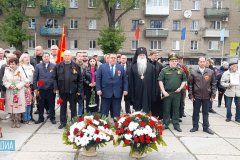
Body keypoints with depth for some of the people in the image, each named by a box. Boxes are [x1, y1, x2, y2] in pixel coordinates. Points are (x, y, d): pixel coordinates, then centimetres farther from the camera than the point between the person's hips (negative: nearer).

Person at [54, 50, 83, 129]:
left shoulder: (76, 66, -2)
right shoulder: (58, 66, 2)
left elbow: (80, 79, -2)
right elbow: (55, 78, 4)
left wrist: (79, 90, -6)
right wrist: (56, 88, -5)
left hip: (73, 90, -1)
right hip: (62, 90, 1)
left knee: (73, 107, 10)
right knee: (63, 107, 12)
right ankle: (63, 122, 24)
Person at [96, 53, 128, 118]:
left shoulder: (121, 67, 10)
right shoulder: (102, 67, 6)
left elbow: (125, 79, 8)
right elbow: (98, 79, 2)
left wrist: (125, 89, -1)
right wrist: (98, 89, -7)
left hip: (117, 93, 1)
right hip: (105, 93, -1)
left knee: (116, 113, 6)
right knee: (104, 113, 4)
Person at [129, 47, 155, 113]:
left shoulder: (150, 66, 4)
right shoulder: (133, 67, 3)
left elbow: (153, 80, 3)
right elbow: (131, 81, 2)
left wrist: (152, 92, -1)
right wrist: (131, 94, -2)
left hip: (147, 92, 0)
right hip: (137, 92, 0)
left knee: (146, 110, 3)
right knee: (137, 110, 7)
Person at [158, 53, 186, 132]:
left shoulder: (180, 70, 7)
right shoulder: (164, 70, -1)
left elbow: (184, 80, 13)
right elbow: (160, 81, -4)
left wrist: (180, 88, -3)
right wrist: (163, 91, -11)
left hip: (177, 93, 2)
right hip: (167, 93, -2)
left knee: (176, 109, 8)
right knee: (166, 109, 6)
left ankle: (176, 124, 17)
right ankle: (165, 124, 16)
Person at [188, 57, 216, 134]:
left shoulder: (211, 72, 2)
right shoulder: (193, 72, -1)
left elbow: (213, 84, 4)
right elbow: (190, 84, 0)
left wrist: (213, 95, -1)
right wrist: (190, 95, -5)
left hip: (207, 96, 1)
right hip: (196, 96, -1)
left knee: (205, 112, 11)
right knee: (196, 112, 10)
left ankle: (206, 127, 22)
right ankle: (195, 126, 22)